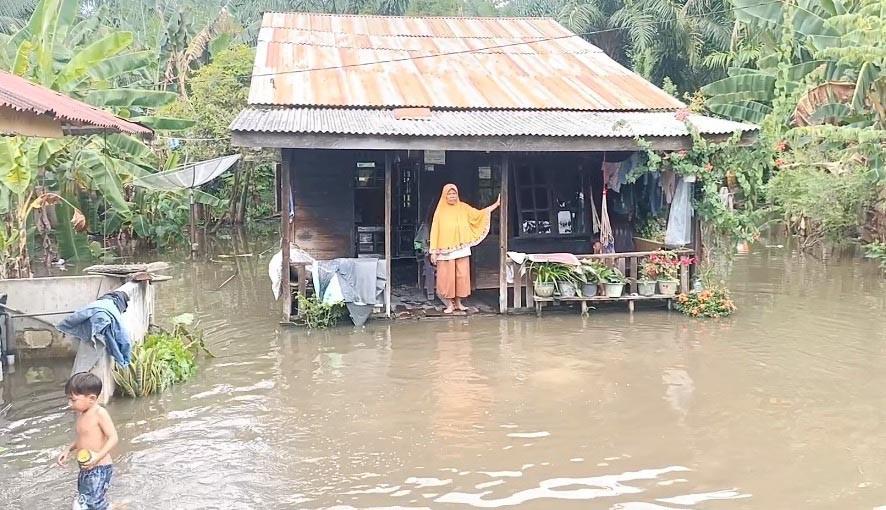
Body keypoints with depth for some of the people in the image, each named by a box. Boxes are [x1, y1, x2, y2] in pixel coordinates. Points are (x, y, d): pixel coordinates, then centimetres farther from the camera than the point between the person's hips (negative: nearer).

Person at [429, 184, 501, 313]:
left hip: (462, 249, 3)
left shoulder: (463, 207, 7)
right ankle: (449, 304, 10)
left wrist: (496, 204, 6)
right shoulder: (440, 211, -2)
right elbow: (435, 231, -3)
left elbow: (478, 214, 10)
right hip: (445, 250, -3)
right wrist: (433, 251, -7)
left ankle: (458, 302, 16)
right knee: (447, 277, 0)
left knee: (461, 275, 4)